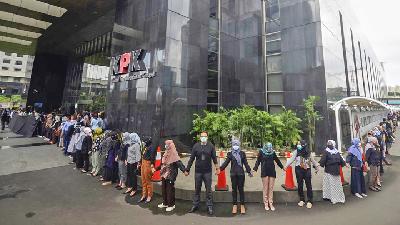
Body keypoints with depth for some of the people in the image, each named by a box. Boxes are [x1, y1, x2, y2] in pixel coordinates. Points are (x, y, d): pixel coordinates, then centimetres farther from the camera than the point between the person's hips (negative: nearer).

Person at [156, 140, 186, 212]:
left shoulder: (174, 154, -14)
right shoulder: (166, 154, 9)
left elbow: (179, 163, -23)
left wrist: (184, 170, -36)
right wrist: (156, 169, 26)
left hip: (171, 175, -7)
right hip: (164, 174, 8)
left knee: (170, 190, 1)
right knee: (163, 189, 15)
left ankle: (171, 205, 16)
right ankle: (165, 203, 31)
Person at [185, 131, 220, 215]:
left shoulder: (211, 146, -5)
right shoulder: (196, 146, -3)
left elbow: (214, 158, 1)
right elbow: (191, 159, 0)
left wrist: (217, 167, -5)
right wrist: (187, 169, 1)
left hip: (208, 172, -1)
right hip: (198, 171, 1)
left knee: (208, 190, 9)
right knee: (197, 189, 14)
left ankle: (209, 207, 23)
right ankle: (195, 205, 29)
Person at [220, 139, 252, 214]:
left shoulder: (242, 153, 4)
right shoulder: (230, 154, 3)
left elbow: (246, 163, 6)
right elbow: (226, 163, 1)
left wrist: (249, 171, 2)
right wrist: (220, 169, -9)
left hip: (241, 173, 0)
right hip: (233, 174, 1)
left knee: (241, 189, 4)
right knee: (234, 189, 9)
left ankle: (242, 205, 17)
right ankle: (234, 205, 20)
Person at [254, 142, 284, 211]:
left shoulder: (273, 152, 3)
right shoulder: (261, 152, -4)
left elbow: (277, 160, 17)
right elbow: (258, 161, -3)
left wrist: (282, 167, 27)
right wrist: (255, 169, -14)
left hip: (272, 172, 3)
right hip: (264, 172, -2)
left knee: (271, 188, 5)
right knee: (265, 188, 2)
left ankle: (271, 203, 15)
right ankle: (266, 204, 12)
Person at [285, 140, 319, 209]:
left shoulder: (308, 153, 5)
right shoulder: (296, 152, -1)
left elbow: (313, 160, 16)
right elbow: (291, 159, -9)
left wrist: (317, 167, 16)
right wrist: (286, 166, -20)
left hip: (307, 170, 1)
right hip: (299, 170, -1)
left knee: (308, 185, 1)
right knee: (300, 185, 6)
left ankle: (309, 201, 13)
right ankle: (301, 200, 21)